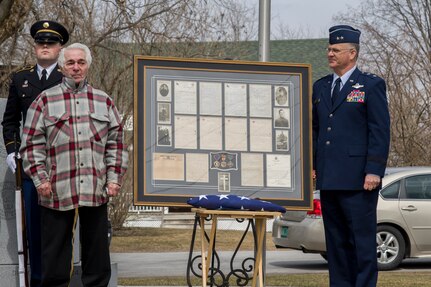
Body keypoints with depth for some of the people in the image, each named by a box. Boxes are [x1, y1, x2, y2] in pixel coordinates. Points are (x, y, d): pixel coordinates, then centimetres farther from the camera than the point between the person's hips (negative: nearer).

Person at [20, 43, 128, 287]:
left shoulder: (104, 101, 11)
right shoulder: (45, 101, 4)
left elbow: (116, 144, 11)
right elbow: (32, 144, 3)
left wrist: (114, 179, 2)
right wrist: (40, 179, -6)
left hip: (96, 191, 2)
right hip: (57, 191, -2)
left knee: (96, 247, 8)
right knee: (55, 251, 3)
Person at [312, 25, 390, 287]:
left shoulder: (371, 86, -1)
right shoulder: (320, 87, 16)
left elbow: (380, 132, -7)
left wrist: (374, 171, -14)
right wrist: (312, 165, 11)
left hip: (358, 179, -6)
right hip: (328, 178, 6)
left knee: (362, 237, -4)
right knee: (336, 240, 9)